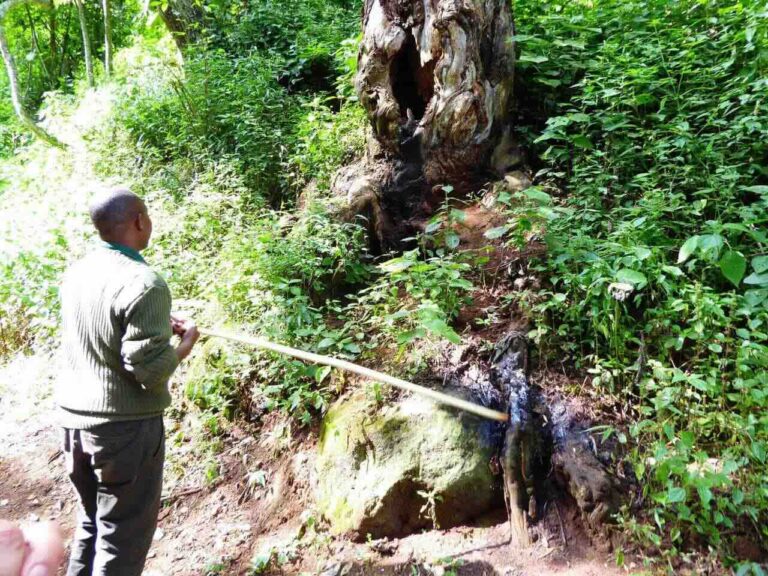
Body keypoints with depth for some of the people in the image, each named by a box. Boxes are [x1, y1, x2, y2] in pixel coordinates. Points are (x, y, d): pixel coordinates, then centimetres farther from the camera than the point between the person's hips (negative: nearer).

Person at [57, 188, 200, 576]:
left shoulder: (76, 273, 4)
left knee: (91, 522, 23)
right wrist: (186, 343, -4)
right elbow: (149, 371, -22)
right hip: (125, 426, -8)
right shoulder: (144, 284, -21)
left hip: (75, 418, 8)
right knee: (123, 537, 7)